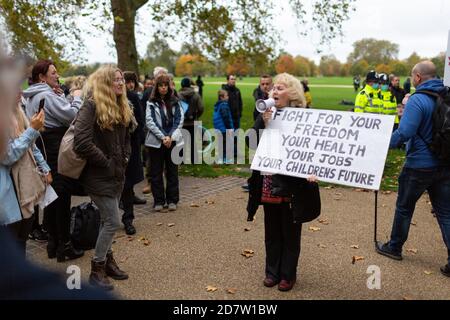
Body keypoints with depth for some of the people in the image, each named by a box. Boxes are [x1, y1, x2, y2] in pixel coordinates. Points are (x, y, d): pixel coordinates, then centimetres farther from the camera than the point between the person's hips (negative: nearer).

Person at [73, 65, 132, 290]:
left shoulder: (122, 107, 10)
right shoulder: (91, 106, -16)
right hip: (99, 175, -8)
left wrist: (125, 158, 6)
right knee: (113, 221, -6)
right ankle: (97, 270, 9)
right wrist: (106, 163, -17)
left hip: (117, 174, 8)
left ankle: (107, 260, 31)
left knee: (107, 220, 17)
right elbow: (82, 143, -25)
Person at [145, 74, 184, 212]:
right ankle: (158, 201, 12)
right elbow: (150, 122, -6)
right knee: (156, 172, 4)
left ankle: (172, 200, 16)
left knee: (172, 171, 7)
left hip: (173, 141, 2)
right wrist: (163, 137, -14)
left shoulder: (175, 102, 7)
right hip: (156, 142, -1)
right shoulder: (151, 103, 1)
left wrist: (170, 136, -11)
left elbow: (179, 120, 1)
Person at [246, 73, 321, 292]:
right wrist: (264, 122, -17)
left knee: (290, 232, 10)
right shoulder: (266, 115, 4)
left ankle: (288, 275, 24)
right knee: (272, 231, 16)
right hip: (269, 184, 4)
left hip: (292, 185, -4)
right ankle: (272, 271, 30)